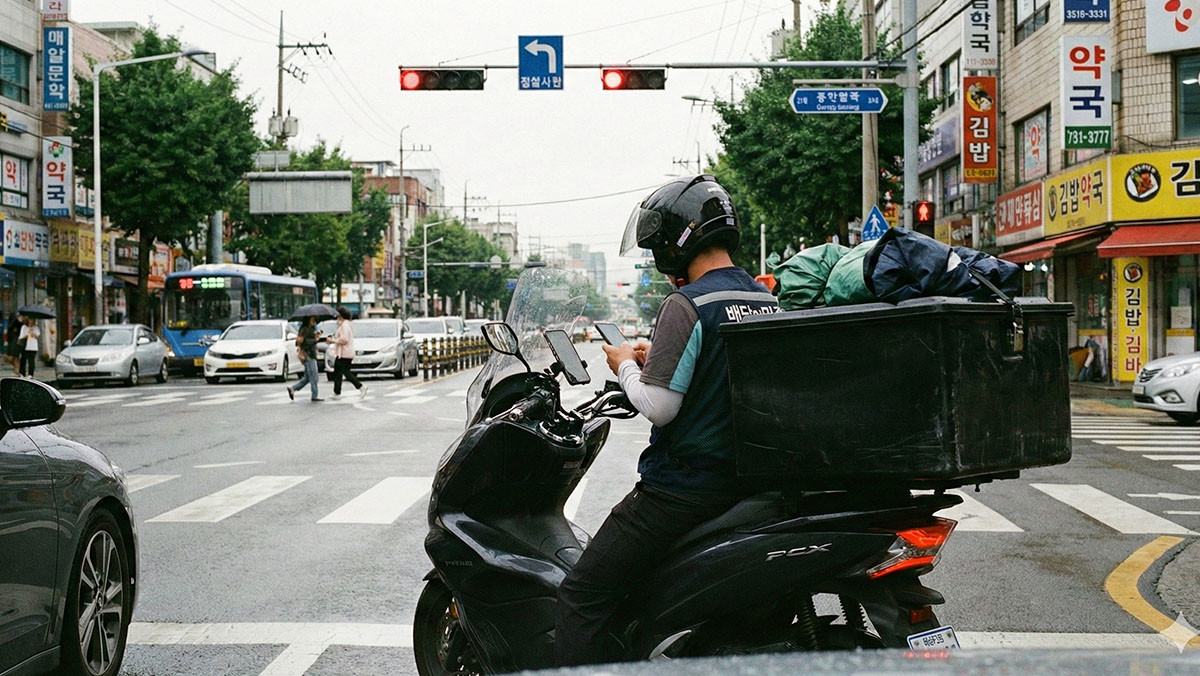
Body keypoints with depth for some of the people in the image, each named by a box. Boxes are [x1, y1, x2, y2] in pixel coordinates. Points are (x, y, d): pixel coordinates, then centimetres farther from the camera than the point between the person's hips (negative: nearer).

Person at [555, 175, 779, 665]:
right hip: (746, 478, 9)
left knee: (581, 598, -5)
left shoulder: (687, 305, -17)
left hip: (684, 486, -9)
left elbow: (658, 405, -20)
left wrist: (627, 367, -1)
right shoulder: (766, 300, 9)